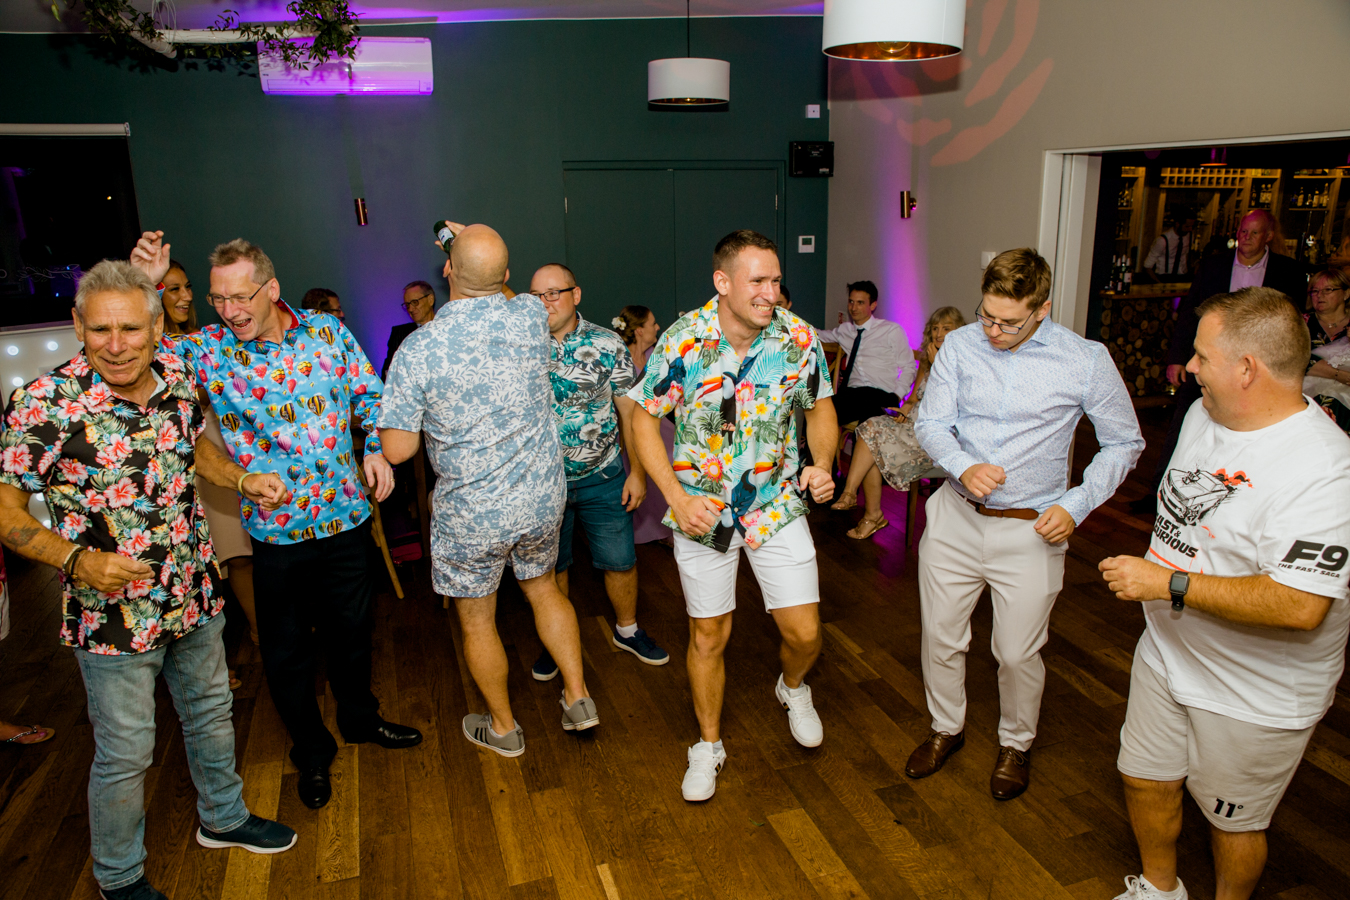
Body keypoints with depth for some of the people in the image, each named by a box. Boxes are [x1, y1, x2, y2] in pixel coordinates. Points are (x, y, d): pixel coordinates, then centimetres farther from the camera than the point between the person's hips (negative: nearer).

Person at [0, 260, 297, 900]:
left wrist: (240, 477, -1)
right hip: (113, 614, -5)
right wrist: (77, 561, -28)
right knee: (125, 754, 11)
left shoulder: (176, 377, -5)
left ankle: (222, 817, 49)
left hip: (194, 598, 6)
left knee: (211, 713, 23)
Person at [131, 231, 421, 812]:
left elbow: (369, 394, 5)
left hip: (346, 517, 2)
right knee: (286, 651, 12)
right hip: (276, 532, -1)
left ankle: (360, 719, 46)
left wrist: (376, 447, -8)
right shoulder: (207, 350, -7)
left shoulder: (326, 331, -3)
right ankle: (312, 752, 36)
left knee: (352, 630, 20)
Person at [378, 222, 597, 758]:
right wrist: (480, 248, 19)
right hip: (542, 498, 4)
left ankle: (503, 728, 37)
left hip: (471, 513, -3)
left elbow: (398, 450, -13)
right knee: (543, 588, 28)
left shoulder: (418, 349, -21)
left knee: (477, 620, 18)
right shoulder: (531, 317, -11)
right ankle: (578, 698, 34)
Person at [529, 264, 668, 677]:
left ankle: (627, 628, 36)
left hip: (602, 477, -1)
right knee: (550, 566, 16)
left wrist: (637, 472, -4)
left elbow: (629, 411, -3)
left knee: (620, 561, 10)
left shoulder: (607, 344, -6)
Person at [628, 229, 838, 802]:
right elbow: (644, 420, -7)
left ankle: (793, 689, 41)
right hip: (702, 511, -1)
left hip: (778, 505, 2)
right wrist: (677, 497, -17)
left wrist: (822, 464, -14)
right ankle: (708, 744, 36)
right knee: (708, 636, 11)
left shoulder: (798, 338, -10)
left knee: (804, 633, 3)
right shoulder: (682, 341, -16)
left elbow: (820, 408, 5)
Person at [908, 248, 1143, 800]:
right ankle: (946, 729, 40)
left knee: (1017, 652, 9)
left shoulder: (1086, 360, -10)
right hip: (955, 517, 2)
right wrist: (963, 466, -21)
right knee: (940, 637, 14)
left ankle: (1016, 743, 38)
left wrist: (1076, 505, -11)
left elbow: (1124, 443, 1)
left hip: (1031, 530, -2)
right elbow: (930, 423, -1)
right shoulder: (960, 345, -4)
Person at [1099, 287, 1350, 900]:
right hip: (1167, 652, 7)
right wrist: (1145, 574, 13)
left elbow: (1299, 606, -36)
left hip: (1255, 694, -7)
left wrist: (1169, 583, -30)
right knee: (1144, 779, 21)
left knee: (1232, 819, 16)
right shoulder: (1204, 413, -3)